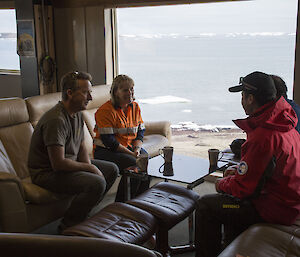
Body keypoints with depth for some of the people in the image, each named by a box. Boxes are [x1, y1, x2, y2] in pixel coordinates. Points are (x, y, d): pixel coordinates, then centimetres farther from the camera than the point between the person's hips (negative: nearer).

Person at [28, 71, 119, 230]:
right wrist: (89, 167, -16)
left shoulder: (77, 113, 5)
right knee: (97, 183, -29)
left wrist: (88, 166, -5)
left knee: (112, 169, 9)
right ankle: (67, 227, -9)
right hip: (47, 172, -10)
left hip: (70, 163, 10)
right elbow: (58, 164, -29)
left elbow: (81, 147, 15)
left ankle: (85, 210, 17)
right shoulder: (56, 120, -27)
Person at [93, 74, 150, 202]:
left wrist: (137, 149, -11)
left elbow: (140, 132, 10)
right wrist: (131, 153, -21)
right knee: (133, 164, -28)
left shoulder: (135, 107, 8)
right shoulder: (106, 110, -15)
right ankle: (121, 203, -11)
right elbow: (108, 140, -19)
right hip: (105, 150, -6)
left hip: (129, 147, 7)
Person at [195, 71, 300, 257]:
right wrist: (239, 169, 12)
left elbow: (243, 188, -22)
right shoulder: (284, 124, 2)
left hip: (275, 210, -10)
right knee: (228, 194, 28)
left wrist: (221, 184, -2)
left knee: (206, 205, -3)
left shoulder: (263, 136, -29)